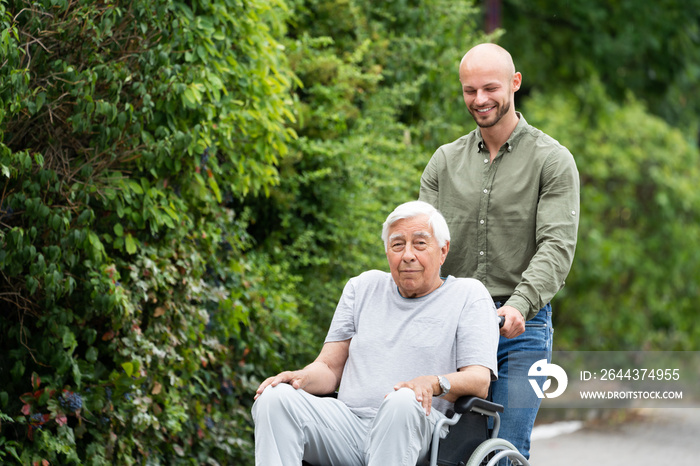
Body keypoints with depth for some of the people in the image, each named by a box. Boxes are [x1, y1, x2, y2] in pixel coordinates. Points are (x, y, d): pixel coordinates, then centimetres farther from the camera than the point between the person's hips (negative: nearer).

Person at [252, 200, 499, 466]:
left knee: (402, 402, -39)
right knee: (274, 398, -23)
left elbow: (479, 381, -1)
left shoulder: (469, 295, 12)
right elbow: (329, 367, 21)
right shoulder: (363, 287, 24)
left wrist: (434, 383, -24)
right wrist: (300, 377, -4)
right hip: (347, 422, 4)